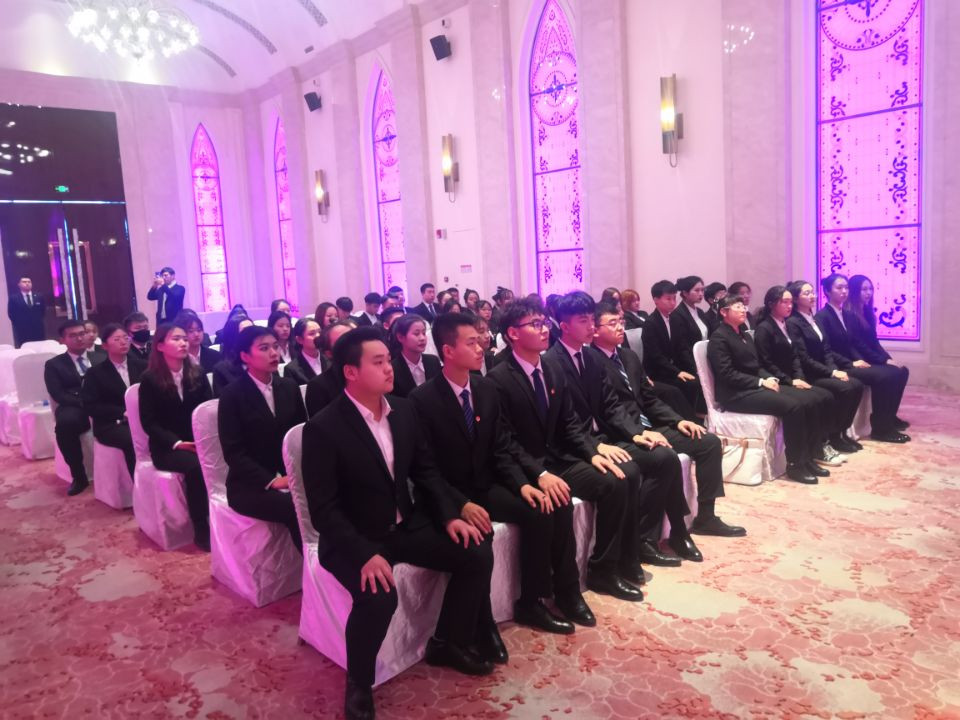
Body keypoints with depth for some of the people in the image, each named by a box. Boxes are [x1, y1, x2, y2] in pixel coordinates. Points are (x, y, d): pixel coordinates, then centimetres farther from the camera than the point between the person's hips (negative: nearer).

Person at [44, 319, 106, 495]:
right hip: (74, 408, -1)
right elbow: (57, 394, -2)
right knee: (64, 423, -37)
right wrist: (84, 403, -18)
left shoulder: (100, 359, 21)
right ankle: (79, 476, -21)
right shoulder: (53, 365, 12)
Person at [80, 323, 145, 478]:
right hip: (111, 424, -2)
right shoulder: (95, 373, 7)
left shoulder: (141, 366, 16)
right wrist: (123, 413, -13)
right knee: (133, 440, -35)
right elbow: (90, 407, -2)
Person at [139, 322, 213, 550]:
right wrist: (177, 443, -19)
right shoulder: (149, 379, -2)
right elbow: (149, 422, -6)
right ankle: (201, 531, -22)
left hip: (199, 441, 3)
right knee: (195, 465, -34)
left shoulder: (197, 374, 10)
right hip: (166, 447, -3)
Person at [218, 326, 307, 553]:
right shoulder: (232, 395, -4)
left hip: (290, 476, 4)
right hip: (250, 485, -4)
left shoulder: (289, 387, 10)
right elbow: (233, 452, -10)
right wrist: (271, 481, -20)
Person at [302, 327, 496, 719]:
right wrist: (365, 554, -30)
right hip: (354, 538, -6)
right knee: (378, 596, -33)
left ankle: (448, 642, 18)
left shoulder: (403, 410, 0)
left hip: (405, 525, 6)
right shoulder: (323, 427, -18)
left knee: (477, 554, -6)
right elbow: (323, 508, -20)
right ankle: (359, 683, -2)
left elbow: (426, 470, 9)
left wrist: (450, 516, -5)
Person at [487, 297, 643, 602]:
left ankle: (603, 569, 3)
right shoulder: (498, 379, -14)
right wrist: (540, 474, -28)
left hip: (558, 458, 7)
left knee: (616, 482, -10)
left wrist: (592, 453, -4)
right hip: (524, 468, -7)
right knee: (559, 500, -32)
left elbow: (569, 423, 12)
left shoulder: (553, 370, 8)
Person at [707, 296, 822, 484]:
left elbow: (757, 366, 20)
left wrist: (769, 378, -2)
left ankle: (807, 458, 0)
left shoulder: (745, 335, 20)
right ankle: (794, 464, -14)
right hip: (736, 394, -9)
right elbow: (727, 375, -18)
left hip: (755, 386, 9)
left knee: (806, 402, -9)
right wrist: (761, 382, -18)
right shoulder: (719, 338, -10)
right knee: (792, 406, -24)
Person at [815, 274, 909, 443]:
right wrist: (851, 364, -20)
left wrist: (860, 361, -6)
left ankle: (889, 417, 7)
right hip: (839, 367, -8)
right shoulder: (822, 317, -9)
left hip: (853, 363, 8)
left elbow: (855, 344, 14)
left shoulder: (849, 315, 16)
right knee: (882, 376, -25)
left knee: (896, 372, -8)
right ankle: (880, 428, -15)